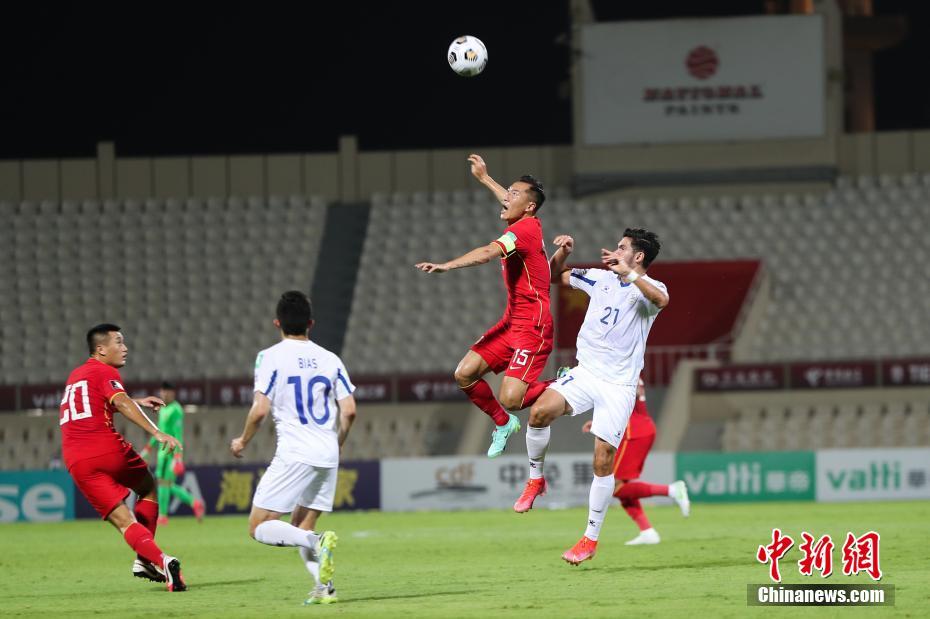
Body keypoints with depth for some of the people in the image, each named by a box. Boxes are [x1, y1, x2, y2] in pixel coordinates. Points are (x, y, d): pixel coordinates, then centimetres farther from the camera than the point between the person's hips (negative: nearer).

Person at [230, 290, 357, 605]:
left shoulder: (271, 357, -3)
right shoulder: (330, 359, 10)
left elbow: (260, 410, -10)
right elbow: (349, 411, 6)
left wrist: (242, 441, 8)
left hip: (294, 455, -6)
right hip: (327, 456, 6)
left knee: (259, 527, -2)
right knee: (301, 525, 18)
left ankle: (316, 542, -26)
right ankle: (323, 587, -2)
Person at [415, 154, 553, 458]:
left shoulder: (526, 229, -17)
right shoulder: (525, 225, 11)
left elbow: (488, 252, -34)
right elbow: (511, 203, 38)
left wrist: (447, 265, -44)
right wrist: (485, 178, 50)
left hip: (532, 326, -10)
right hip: (512, 320, 10)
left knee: (510, 399, -19)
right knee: (464, 374, 2)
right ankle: (503, 424, 24)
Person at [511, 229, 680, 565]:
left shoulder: (649, 288, -5)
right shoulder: (601, 278, 11)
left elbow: (661, 299, -31)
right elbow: (556, 274, 25)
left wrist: (628, 273, -38)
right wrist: (563, 252, 6)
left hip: (619, 385, -4)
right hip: (585, 373, 4)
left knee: (603, 461, -8)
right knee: (540, 411, -24)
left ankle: (591, 538, 5)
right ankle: (536, 479, -1)